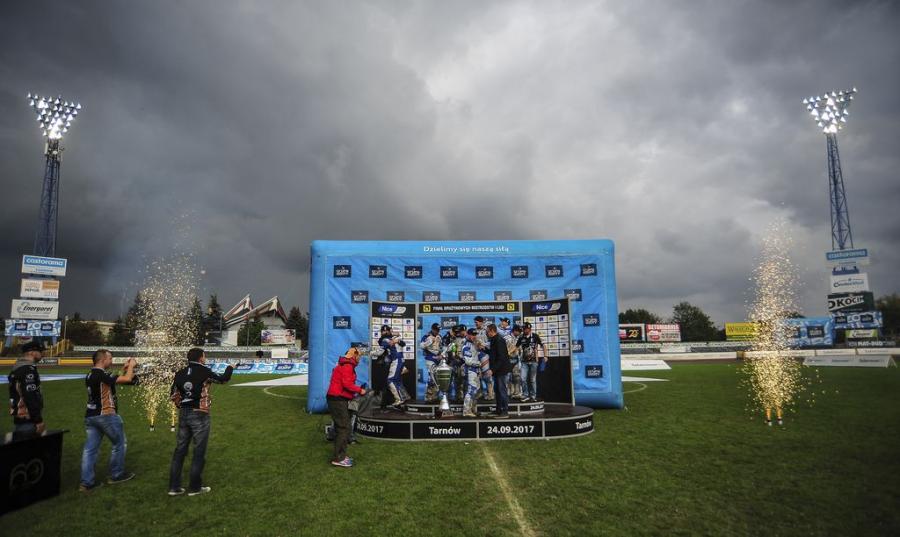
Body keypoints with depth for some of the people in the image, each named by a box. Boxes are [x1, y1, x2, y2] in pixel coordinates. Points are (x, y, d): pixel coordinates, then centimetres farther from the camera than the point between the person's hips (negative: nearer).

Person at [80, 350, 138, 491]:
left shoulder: (90, 376, 10)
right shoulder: (102, 375, -19)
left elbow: (114, 380, 18)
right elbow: (127, 379, -23)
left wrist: (124, 369, 17)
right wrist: (131, 366, -7)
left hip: (90, 416, 8)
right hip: (106, 416, -8)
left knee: (90, 448, 7)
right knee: (119, 444, 9)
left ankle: (86, 482, 7)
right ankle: (116, 475, 18)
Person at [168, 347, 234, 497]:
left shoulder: (180, 373, 5)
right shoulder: (204, 371, -10)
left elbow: (174, 396, 9)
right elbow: (223, 379, 6)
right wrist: (230, 368, 23)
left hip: (183, 414, 6)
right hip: (199, 415, -6)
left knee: (180, 449, 13)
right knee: (199, 452, 5)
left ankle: (174, 487, 17)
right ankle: (195, 487, 12)